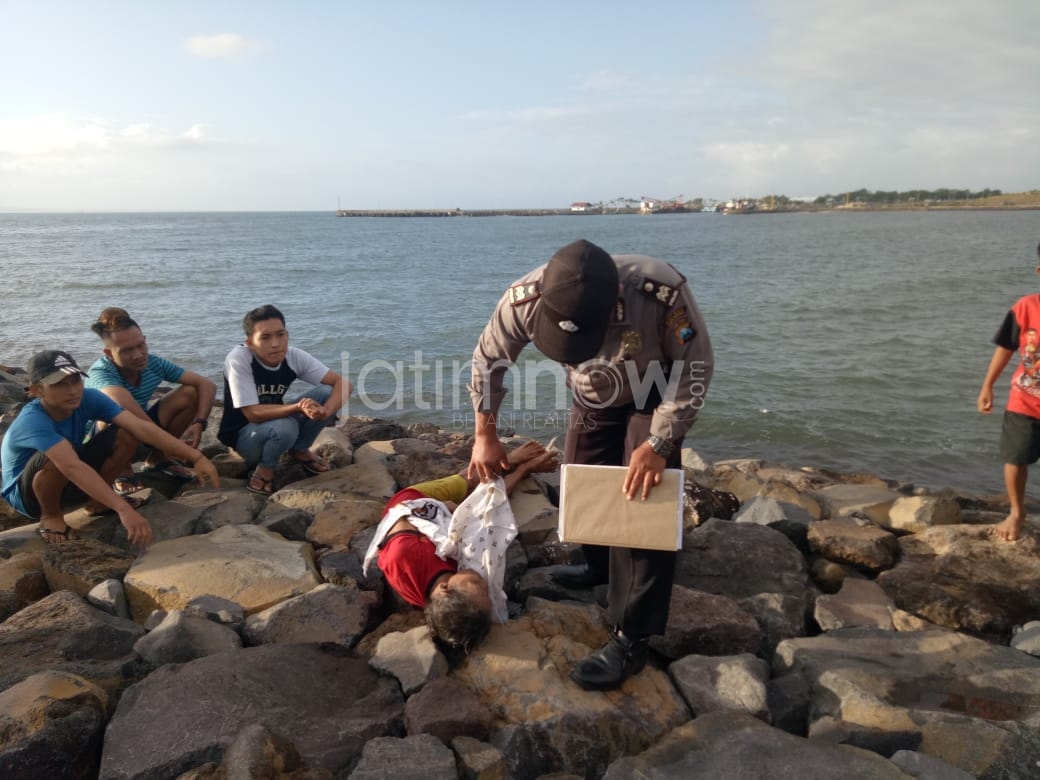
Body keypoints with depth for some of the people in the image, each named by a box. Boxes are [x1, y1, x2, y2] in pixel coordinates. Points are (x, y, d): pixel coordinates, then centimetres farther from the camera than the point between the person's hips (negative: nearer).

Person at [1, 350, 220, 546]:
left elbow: (141, 427, -27)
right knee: (56, 459, -39)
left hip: (68, 484, 5)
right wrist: (124, 510, -59)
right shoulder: (33, 421, -35)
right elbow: (72, 467, -49)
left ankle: (96, 499, 3)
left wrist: (196, 457, -36)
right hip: (27, 493, -5)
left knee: (125, 434, -18)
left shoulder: (88, 398, -20)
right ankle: (50, 516, -8)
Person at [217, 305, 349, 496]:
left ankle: (299, 450, 5)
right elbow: (253, 414, -29)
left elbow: (342, 384, -15)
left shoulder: (294, 356, -14)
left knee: (327, 392, -16)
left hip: (276, 425, 5)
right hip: (243, 435, -5)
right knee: (284, 427, -37)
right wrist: (298, 407, -43)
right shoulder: (238, 359, -27)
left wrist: (325, 411, -36)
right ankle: (265, 466, -5)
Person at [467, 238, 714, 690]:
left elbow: (694, 370, -24)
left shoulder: (663, 292, -41)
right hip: (592, 400, 4)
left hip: (655, 398, -3)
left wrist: (657, 443, -27)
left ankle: (630, 639, -7)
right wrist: (485, 437, -7)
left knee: (646, 502, -14)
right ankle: (601, 566, 40)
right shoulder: (525, 300, -33)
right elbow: (487, 363, -12)